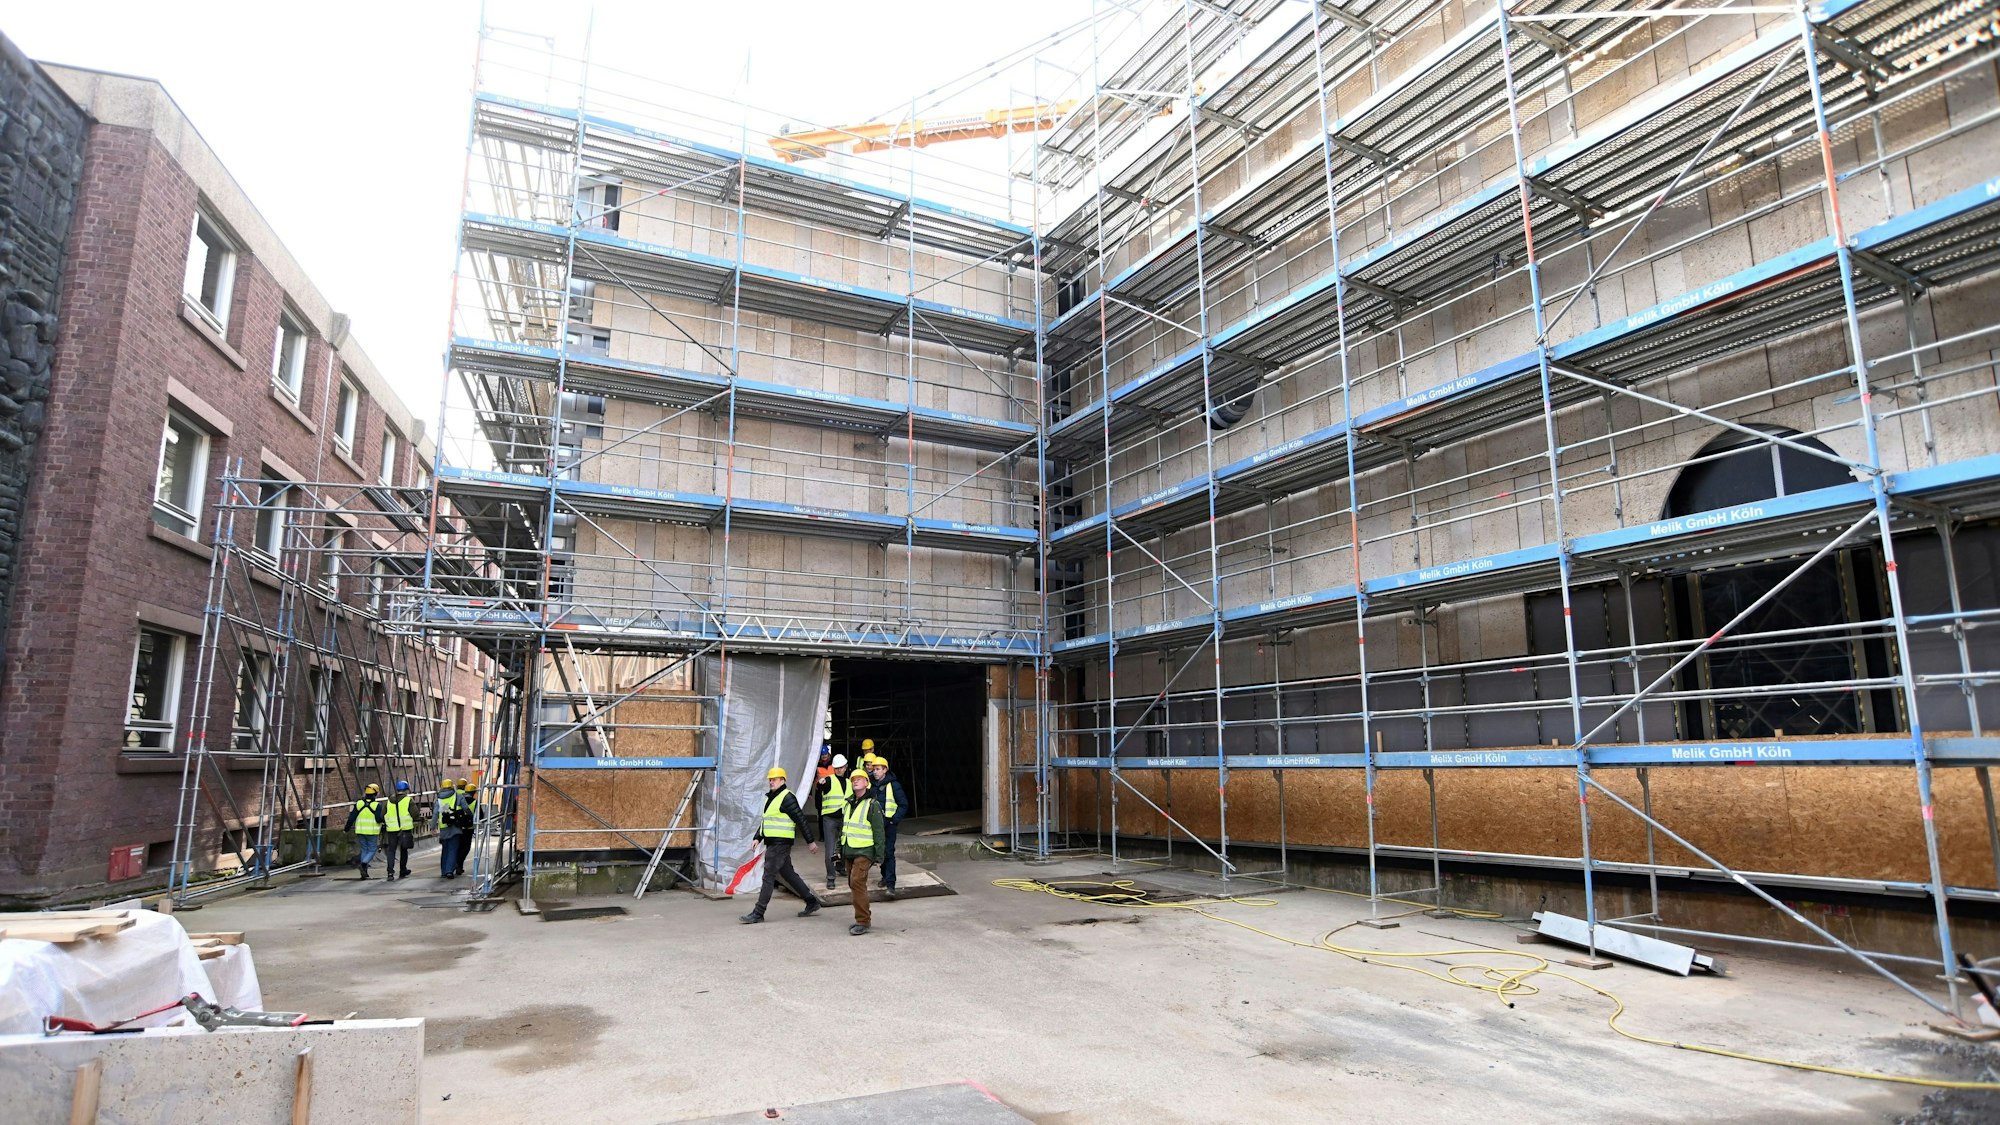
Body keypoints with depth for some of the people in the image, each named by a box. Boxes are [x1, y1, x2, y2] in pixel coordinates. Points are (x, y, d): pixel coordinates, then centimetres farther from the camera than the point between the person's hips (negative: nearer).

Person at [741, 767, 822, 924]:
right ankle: (812, 902, 23)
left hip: (781, 843, -10)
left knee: (768, 876, -7)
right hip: (772, 843, 10)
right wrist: (758, 838, 17)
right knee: (789, 874, 14)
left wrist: (810, 841, -13)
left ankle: (758, 913, -3)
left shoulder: (787, 798, -14)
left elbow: (801, 820, -14)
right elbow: (765, 821, 26)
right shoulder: (770, 797, 17)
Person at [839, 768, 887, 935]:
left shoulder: (872, 805, -7)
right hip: (849, 851, 8)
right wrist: (839, 849, 18)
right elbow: (842, 829, 23)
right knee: (853, 884, 10)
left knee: (857, 882, -16)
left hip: (864, 851, -7)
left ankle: (863, 921, -9)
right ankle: (862, 919, 23)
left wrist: (879, 856, -10)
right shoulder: (848, 805, 15)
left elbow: (879, 833, -8)